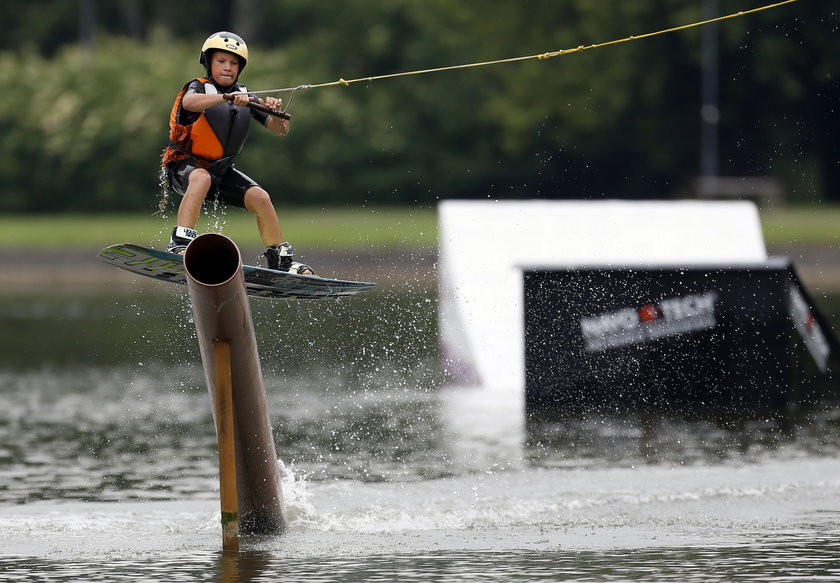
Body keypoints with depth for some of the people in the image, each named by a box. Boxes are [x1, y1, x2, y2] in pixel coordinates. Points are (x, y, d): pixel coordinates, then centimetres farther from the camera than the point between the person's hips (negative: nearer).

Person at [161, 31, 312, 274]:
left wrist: (275, 113, -23)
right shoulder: (199, 87, -11)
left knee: (260, 197, -14)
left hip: (220, 169, 5)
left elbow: (280, 130, 1)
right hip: (184, 164, -5)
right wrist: (227, 97, -52)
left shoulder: (244, 97, 5)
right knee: (201, 178, -38)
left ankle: (282, 261, 0)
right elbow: (189, 102, -37)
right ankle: (179, 244, -45)